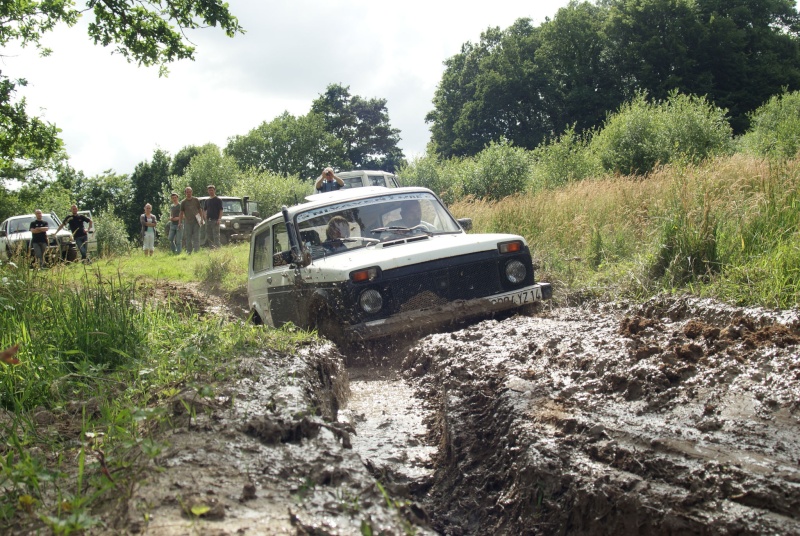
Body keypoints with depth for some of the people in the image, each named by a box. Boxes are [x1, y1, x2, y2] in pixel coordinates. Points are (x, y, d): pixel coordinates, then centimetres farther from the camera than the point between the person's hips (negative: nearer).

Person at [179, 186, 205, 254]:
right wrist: (180, 222, -3)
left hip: (196, 222, -1)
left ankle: (196, 251, -9)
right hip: (188, 222, 1)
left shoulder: (196, 200, 6)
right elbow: (181, 213, 5)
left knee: (196, 238, -6)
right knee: (188, 239, 5)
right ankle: (189, 252, 13)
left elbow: (200, 210, 10)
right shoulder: (183, 202, 5)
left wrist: (202, 219, -1)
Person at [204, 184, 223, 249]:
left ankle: (217, 248, -10)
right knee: (209, 236, 8)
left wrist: (219, 219, -16)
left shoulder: (218, 200, -1)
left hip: (215, 220, -6)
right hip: (208, 221, 6)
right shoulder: (207, 200, 16)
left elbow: (221, 210, -5)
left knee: (216, 236, -8)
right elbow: (206, 210, 20)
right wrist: (205, 219, 8)